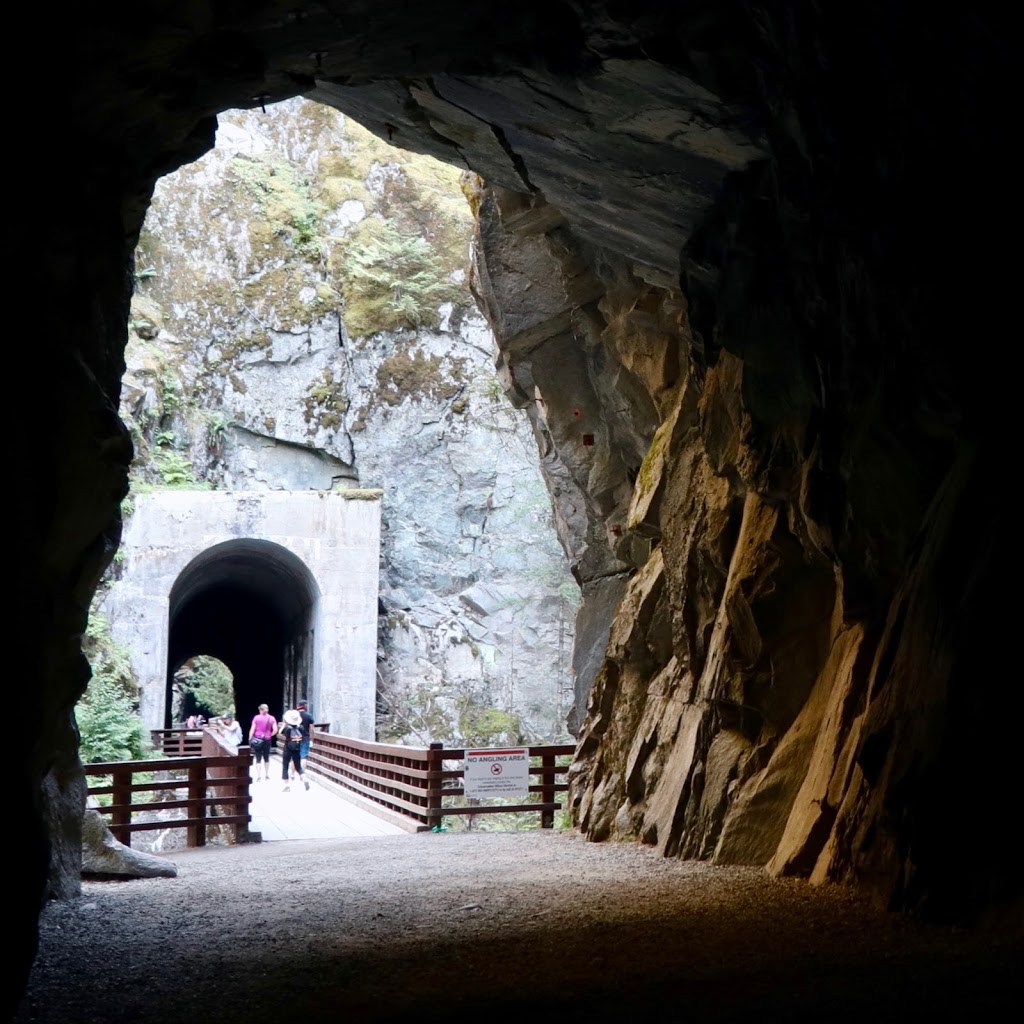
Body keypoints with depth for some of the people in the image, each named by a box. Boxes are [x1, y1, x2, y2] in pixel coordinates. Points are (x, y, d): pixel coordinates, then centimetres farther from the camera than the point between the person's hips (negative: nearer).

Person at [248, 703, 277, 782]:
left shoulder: (256, 718, -3)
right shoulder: (271, 718, 0)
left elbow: (252, 729, -5)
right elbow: (275, 730, -7)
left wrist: (250, 739, -1)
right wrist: (270, 735, 9)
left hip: (257, 739, -2)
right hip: (267, 740, 2)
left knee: (258, 758, 0)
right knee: (266, 758, 16)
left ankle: (258, 776, -7)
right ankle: (267, 776, 23)